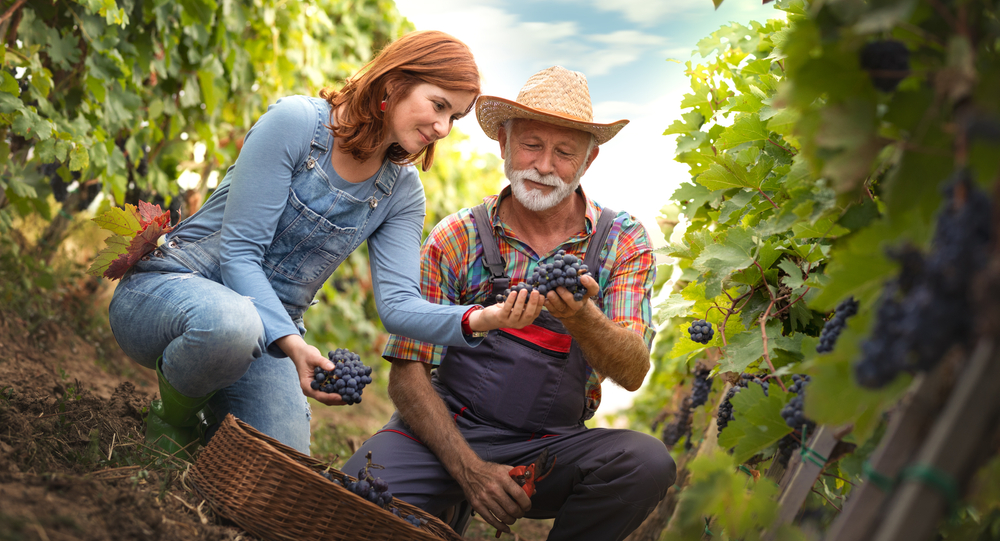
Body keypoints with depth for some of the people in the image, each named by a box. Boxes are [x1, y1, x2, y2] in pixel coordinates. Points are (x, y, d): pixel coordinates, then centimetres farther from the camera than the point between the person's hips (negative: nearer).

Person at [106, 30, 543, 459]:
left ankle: (211, 413, 16)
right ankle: (174, 415, -7)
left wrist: (479, 319, -28)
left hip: (272, 328, 5)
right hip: (170, 285, -5)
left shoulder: (402, 193, 2)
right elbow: (238, 252, -19)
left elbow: (398, 303, -9)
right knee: (231, 323, -42)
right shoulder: (296, 121, -16)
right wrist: (291, 343, -33)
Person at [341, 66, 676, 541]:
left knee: (646, 462, -29)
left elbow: (632, 373, -12)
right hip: (448, 432, -1)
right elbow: (408, 374, -4)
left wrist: (579, 315, -34)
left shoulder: (623, 243, 1)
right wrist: (469, 467, -18)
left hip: (552, 444, 2)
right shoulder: (456, 238, -2)